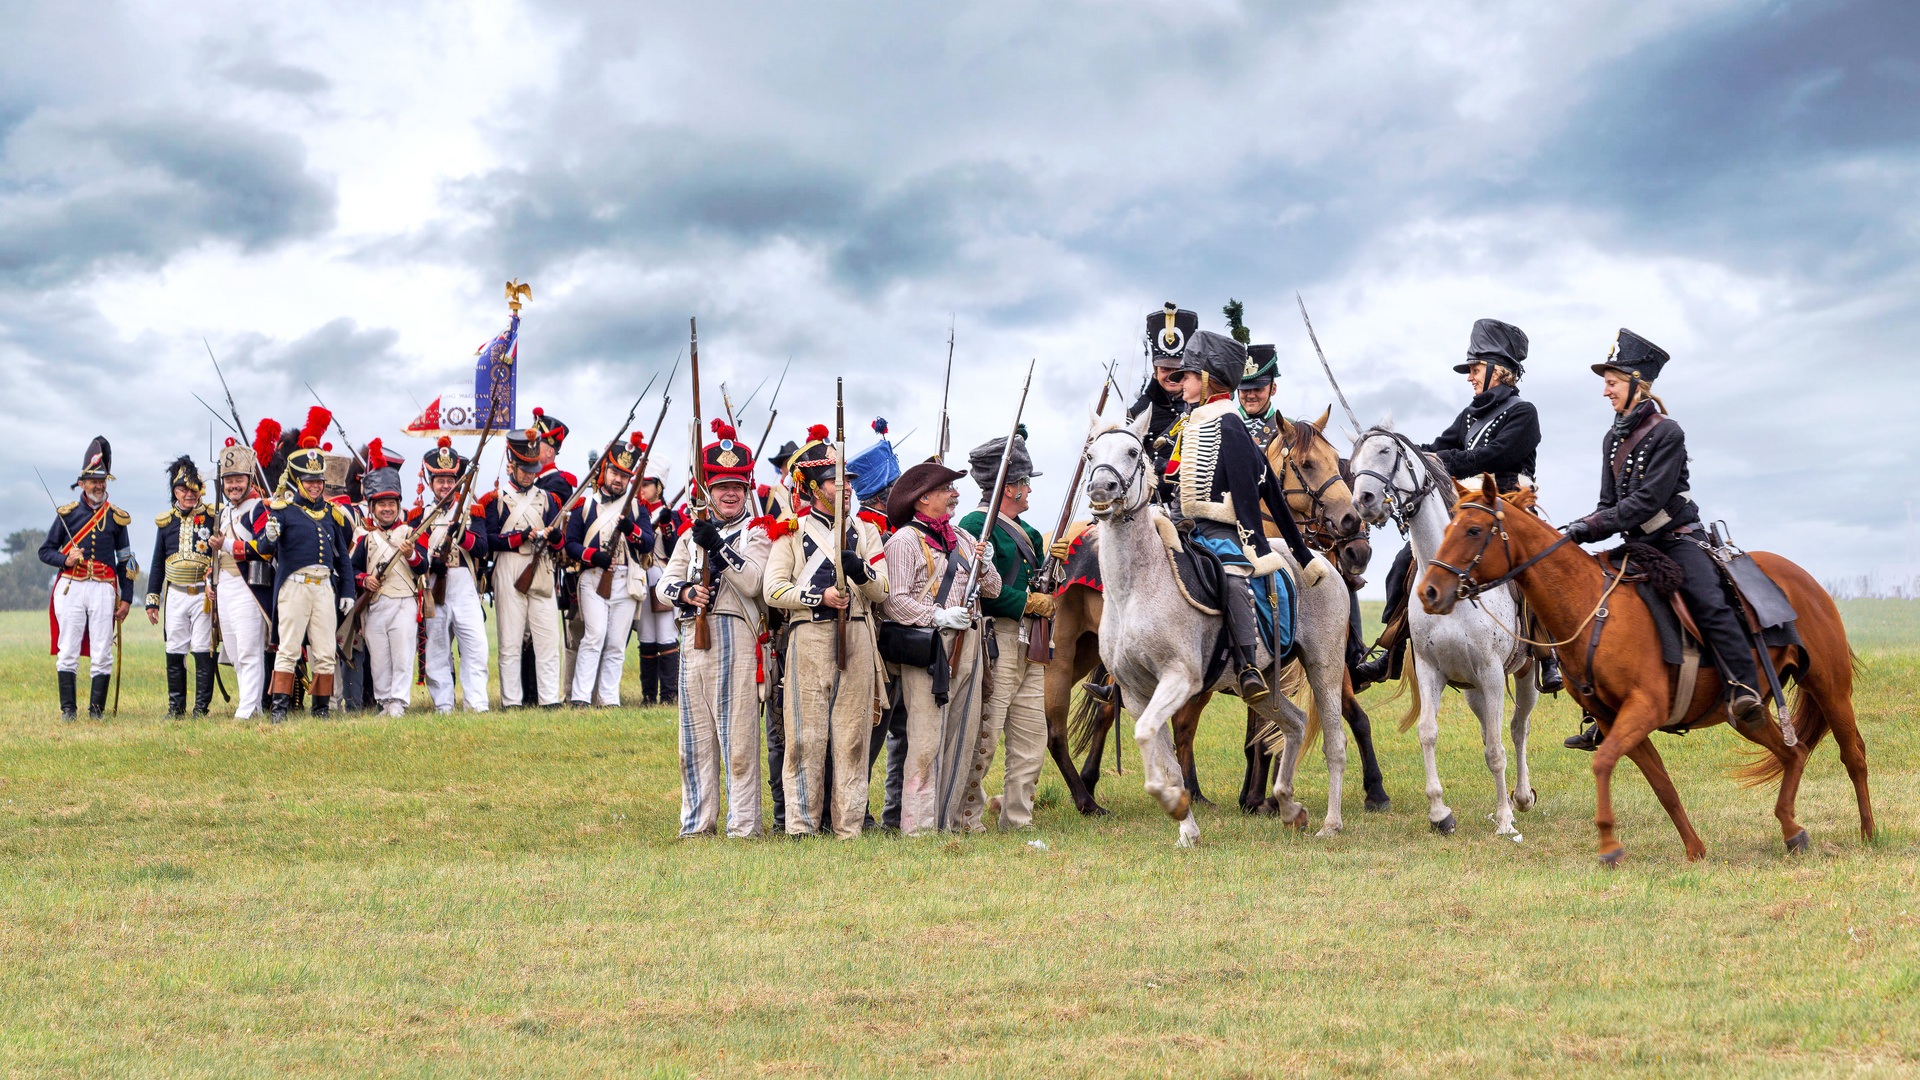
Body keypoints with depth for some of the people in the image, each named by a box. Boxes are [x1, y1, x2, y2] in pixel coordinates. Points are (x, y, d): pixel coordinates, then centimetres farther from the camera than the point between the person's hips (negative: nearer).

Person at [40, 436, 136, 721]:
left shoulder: (116, 517, 11)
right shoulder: (67, 513, 8)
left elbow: (126, 561, 12)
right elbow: (45, 551, 12)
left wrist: (126, 598, 5)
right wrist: (65, 560, -9)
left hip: (104, 590, 0)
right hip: (70, 588, 0)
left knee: (102, 654, -2)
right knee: (68, 652, -2)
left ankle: (97, 711, 4)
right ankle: (68, 709, 4)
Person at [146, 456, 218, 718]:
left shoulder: (211, 518, 1)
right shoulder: (165, 521, 10)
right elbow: (157, 563, 15)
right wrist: (152, 600, 12)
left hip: (204, 595, -3)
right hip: (175, 595, 3)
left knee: (202, 651, -4)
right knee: (175, 651, 4)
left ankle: (201, 706, 2)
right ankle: (176, 706, 14)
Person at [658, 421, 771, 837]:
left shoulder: (757, 532, 4)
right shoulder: (693, 533, 18)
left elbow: (753, 581, -12)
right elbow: (665, 582, 12)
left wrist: (717, 545, -16)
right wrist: (685, 592, -9)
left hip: (736, 635, -5)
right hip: (694, 636, 5)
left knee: (738, 734, -6)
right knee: (695, 736, 9)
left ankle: (743, 825, -2)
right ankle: (698, 820, 17)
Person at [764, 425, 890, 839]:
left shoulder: (864, 530, 16)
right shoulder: (791, 532, 7)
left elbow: (882, 591, 9)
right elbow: (774, 589, -1)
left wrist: (860, 571, -12)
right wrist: (818, 596, -13)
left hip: (857, 638, 3)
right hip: (809, 638, -3)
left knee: (852, 737, 2)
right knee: (806, 738, -4)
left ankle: (849, 827, 6)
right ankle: (802, 826, 1)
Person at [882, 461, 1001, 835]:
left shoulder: (963, 538, 18)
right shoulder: (904, 541, -4)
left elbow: (993, 590, 19)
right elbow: (894, 600, -11)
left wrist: (983, 566, -1)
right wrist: (938, 616, -20)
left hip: (967, 647, 7)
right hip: (927, 649, -7)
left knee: (966, 734, 8)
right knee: (927, 737, -9)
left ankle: (961, 815, 17)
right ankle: (919, 824, -7)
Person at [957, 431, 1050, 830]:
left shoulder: (1023, 530, 21)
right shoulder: (975, 526, -9)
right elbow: (981, 588, -18)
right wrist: (1031, 602, -14)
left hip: (1029, 644, 9)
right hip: (995, 639, -9)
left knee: (1031, 738, 9)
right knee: (985, 736, -8)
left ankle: (1017, 819, 15)